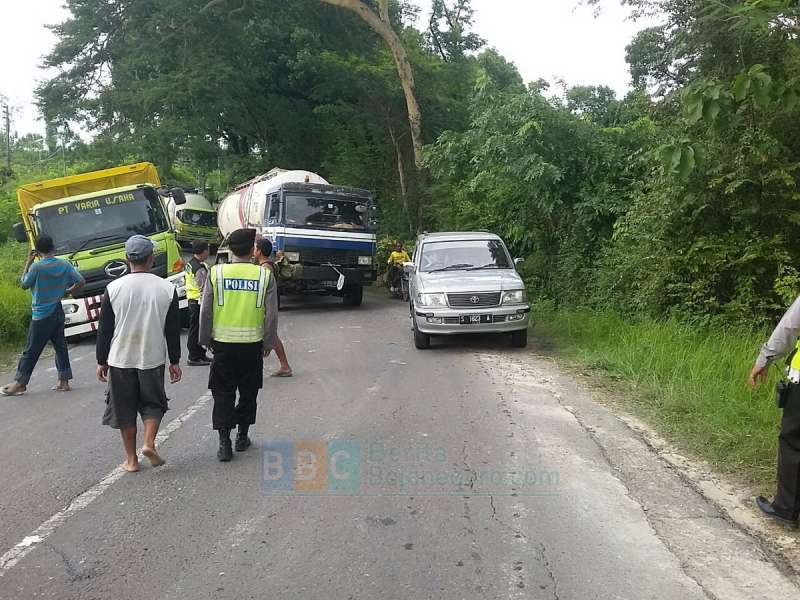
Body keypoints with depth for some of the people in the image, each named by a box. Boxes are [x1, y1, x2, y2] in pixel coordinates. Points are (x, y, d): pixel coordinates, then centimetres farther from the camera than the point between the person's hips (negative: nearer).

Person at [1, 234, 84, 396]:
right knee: (60, 346, 10)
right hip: (58, 313, 5)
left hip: (41, 315, -5)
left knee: (31, 351, 3)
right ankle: (64, 381, 10)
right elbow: (80, 281, 0)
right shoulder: (64, 264, -2)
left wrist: (28, 262, 2)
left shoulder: (37, 266, -16)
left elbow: (23, 284, -2)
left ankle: (20, 383, 13)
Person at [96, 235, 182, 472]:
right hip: (153, 359, 0)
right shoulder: (167, 288, -6)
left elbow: (104, 330, -2)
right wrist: (175, 361, 7)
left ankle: (131, 459, 18)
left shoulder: (114, 288, -7)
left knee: (124, 409, 12)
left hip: (120, 358, 0)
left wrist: (102, 361, 9)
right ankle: (149, 443, -2)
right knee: (153, 404, 18)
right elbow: (173, 330, -1)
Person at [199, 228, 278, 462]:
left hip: (223, 343, 0)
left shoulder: (216, 273, -4)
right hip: (252, 344, 0)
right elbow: (271, 314, -4)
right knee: (248, 392, 15)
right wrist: (269, 342, 7)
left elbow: (205, 311, -2)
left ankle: (224, 442, 3)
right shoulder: (265, 275, -6)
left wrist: (206, 339, 10)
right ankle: (242, 437, 25)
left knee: (223, 393, 8)